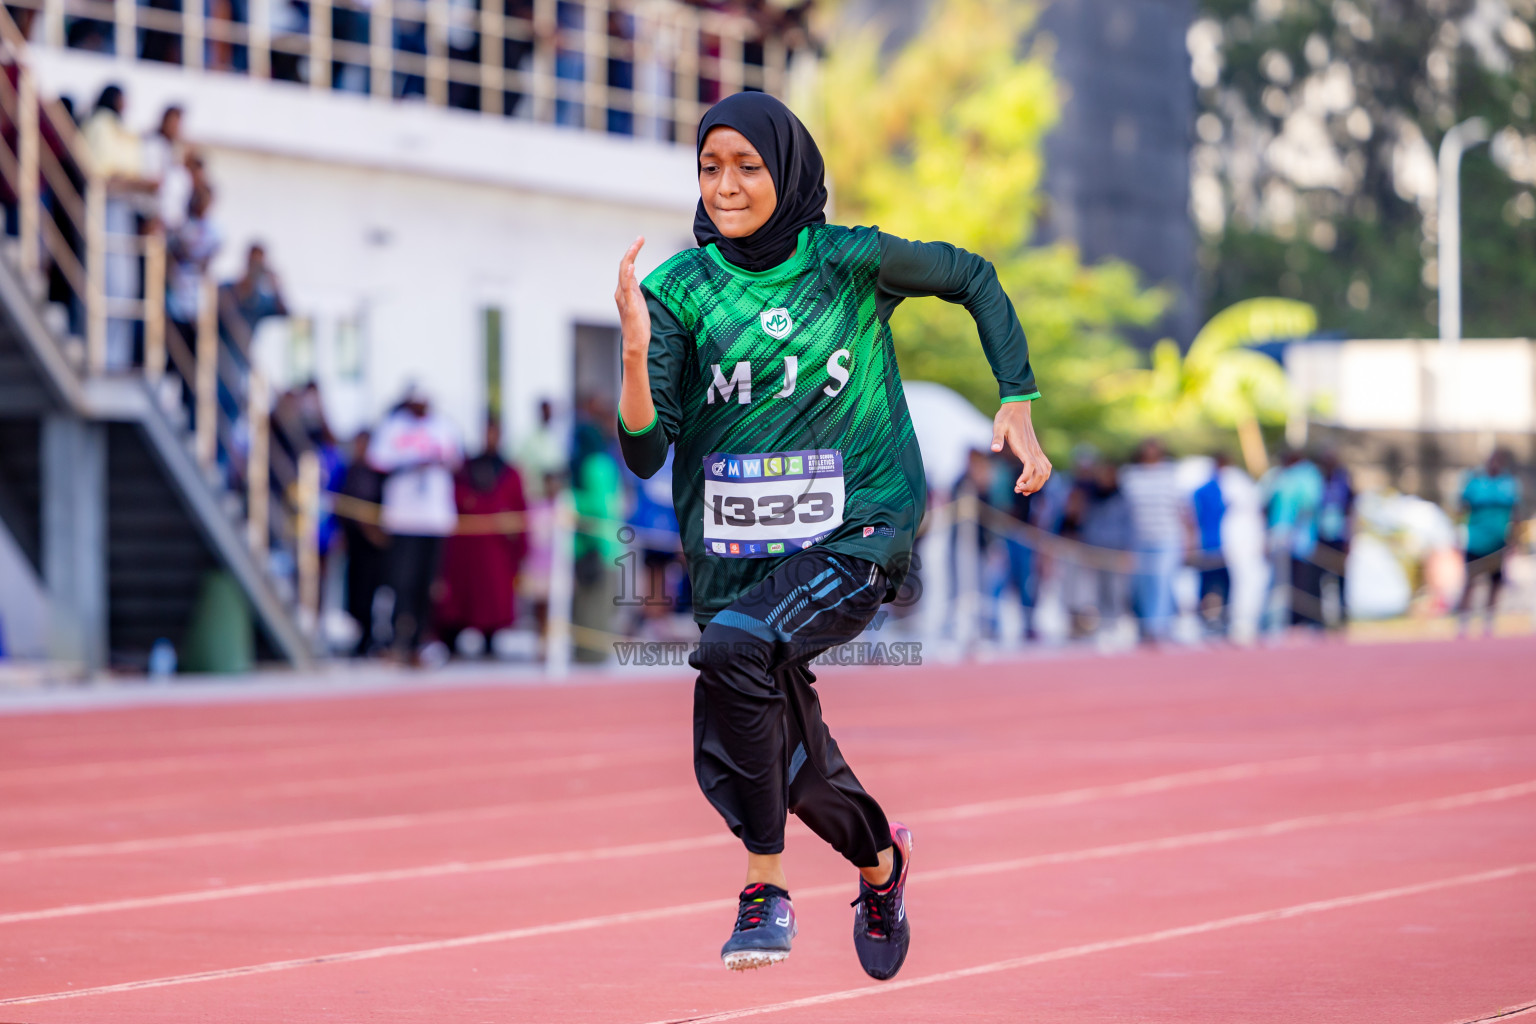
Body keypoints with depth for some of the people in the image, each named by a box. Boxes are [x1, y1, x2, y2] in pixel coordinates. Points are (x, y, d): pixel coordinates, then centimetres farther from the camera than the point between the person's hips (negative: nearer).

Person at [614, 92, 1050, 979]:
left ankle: (767, 887, -21)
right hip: (736, 556, 4)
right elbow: (645, 453, -9)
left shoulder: (851, 262, -5)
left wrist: (1017, 403, 6)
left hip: (857, 538, -4)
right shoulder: (680, 290, -2)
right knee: (796, 768, 14)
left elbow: (973, 279, 13)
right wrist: (636, 351, -26)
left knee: (734, 649, -33)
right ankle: (880, 858, 49)